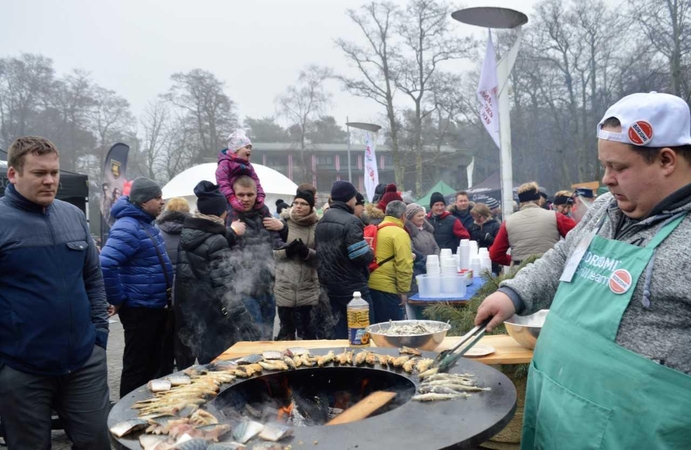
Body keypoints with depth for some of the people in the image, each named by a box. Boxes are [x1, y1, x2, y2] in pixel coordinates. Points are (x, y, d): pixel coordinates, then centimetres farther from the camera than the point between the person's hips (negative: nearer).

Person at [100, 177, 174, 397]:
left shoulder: (146, 224, 10)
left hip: (155, 307, 10)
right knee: (137, 366, 2)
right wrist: (118, 300, -20)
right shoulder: (128, 228, -21)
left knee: (153, 363, 20)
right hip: (139, 309, -10)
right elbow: (105, 265, -32)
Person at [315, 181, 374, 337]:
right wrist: (369, 250, -1)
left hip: (330, 285, 8)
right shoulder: (350, 221, -17)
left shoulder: (322, 222, 9)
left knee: (340, 329, 14)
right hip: (353, 286, -8)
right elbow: (363, 257, -23)